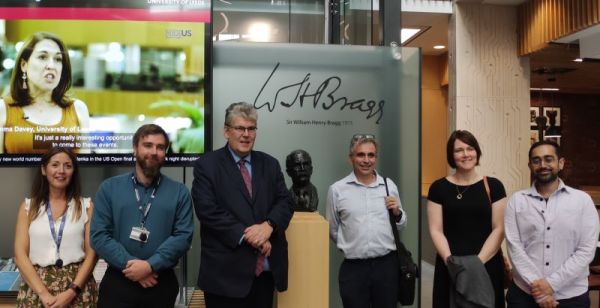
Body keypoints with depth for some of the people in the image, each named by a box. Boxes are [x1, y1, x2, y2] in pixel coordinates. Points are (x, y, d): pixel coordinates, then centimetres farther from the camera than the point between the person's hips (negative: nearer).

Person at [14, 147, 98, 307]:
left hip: (78, 288, -1)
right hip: (36, 289, 1)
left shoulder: (85, 206, 2)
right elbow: (20, 254, -2)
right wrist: (43, 293, -12)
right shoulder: (28, 206, 5)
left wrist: (71, 291, -13)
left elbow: (92, 253, -2)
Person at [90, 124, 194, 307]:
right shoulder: (109, 188, 4)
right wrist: (129, 263, -14)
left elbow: (183, 236, -7)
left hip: (162, 284, 0)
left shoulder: (179, 192, 2)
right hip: (117, 282, 0)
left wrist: (151, 265, -17)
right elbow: (99, 235, -4)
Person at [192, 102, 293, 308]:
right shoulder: (207, 165, -2)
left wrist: (269, 225, -15)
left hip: (266, 269, 4)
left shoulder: (270, 164, 11)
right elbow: (208, 211, -12)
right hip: (226, 271, -4)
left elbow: (285, 202, 6)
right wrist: (246, 235, -17)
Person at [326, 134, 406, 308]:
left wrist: (397, 212, -5)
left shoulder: (389, 185, 4)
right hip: (353, 267, -2)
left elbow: (402, 224, 14)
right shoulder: (337, 189, -3)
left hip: (387, 264, 2)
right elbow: (333, 230, 8)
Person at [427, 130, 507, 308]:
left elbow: (499, 229, -1)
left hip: (487, 266, 0)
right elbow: (436, 231, 0)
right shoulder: (439, 187, 2)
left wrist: (478, 261, -12)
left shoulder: (493, 186, 2)